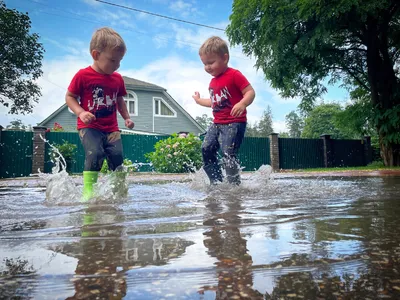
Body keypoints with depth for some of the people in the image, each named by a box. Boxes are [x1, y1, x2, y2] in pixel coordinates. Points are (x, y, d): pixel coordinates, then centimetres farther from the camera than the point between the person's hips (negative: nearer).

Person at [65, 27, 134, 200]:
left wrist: (127, 117, 12)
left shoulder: (118, 79, 8)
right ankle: (88, 189, -16)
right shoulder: (83, 75, -6)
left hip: (111, 128, 5)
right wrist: (81, 112, -17)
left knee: (117, 156, -5)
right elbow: (69, 97, -1)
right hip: (89, 126, -4)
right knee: (95, 153, -25)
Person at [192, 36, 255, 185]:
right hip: (217, 123, 9)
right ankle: (216, 183, 10)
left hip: (234, 122, -9)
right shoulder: (213, 82, 17)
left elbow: (250, 92, -16)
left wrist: (242, 104, -34)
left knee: (228, 153, -17)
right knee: (206, 149, 2)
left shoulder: (234, 75, -9)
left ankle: (235, 185, -3)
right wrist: (200, 101, 38)